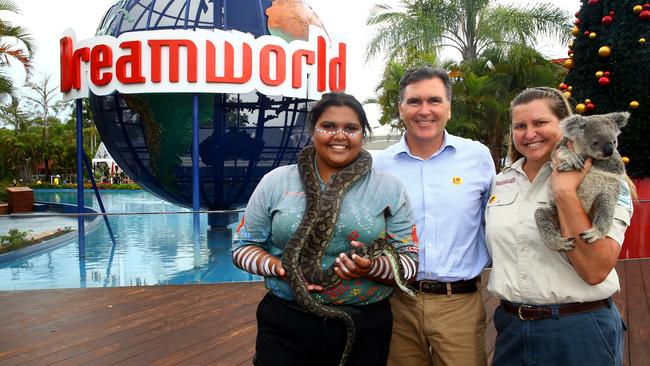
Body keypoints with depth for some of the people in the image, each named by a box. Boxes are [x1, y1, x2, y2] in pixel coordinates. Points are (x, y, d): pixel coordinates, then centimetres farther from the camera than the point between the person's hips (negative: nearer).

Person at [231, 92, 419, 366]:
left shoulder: (389, 189, 2)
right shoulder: (276, 182, 3)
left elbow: (411, 260, 0)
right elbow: (244, 245, 6)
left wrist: (374, 268, -21)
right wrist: (279, 267, -14)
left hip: (365, 331, 1)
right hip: (285, 325, 0)